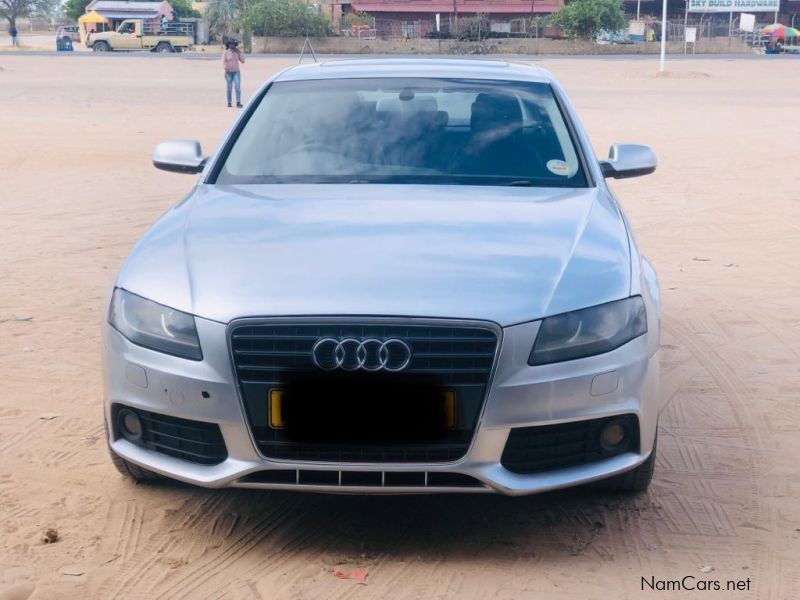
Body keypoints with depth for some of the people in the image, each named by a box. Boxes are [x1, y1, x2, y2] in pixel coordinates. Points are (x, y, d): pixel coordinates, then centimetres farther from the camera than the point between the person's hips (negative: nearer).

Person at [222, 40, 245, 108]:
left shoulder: (237, 52, 7)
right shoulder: (225, 52, -1)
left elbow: (242, 61, 2)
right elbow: (224, 61, -8)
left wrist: (240, 52, -3)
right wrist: (226, 69, -22)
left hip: (236, 72, 1)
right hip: (228, 72, -1)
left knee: (237, 87, -12)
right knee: (229, 88, 2)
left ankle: (238, 103, -16)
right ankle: (229, 103, 10)